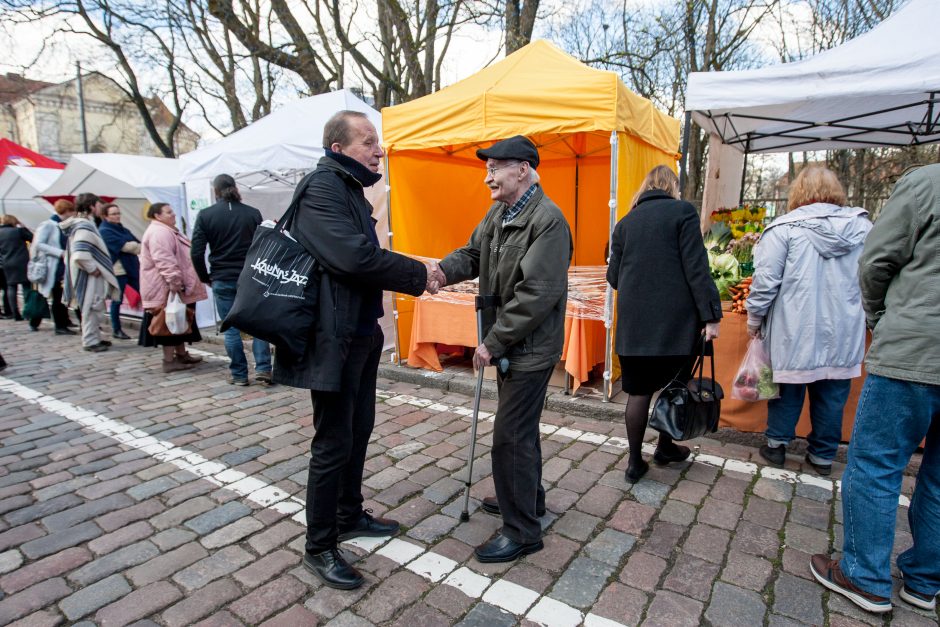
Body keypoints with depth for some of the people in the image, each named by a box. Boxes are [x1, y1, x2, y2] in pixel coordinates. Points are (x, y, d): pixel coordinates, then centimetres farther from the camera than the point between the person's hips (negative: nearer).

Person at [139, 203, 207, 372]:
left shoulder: (168, 231, 19)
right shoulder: (159, 233, -17)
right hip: (167, 288, -11)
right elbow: (164, 261, -26)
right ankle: (169, 361, 2)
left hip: (177, 288, 11)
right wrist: (175, 283, -28)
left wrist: (180, 284, 27)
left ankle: (182, 354, 25)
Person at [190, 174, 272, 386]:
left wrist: (205, 277, 9)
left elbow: (197, 252, -4)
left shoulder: (205, 215, -2)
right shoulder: (253, 213, 0)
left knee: (231, 328, 7)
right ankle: (263, 368, 2)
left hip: (222, 280, 0)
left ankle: (239, 374, 12)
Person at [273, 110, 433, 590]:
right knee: (333, 443, 1)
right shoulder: (321, 188, -15)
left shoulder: (349, 189, 16)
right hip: (335, 339, -10)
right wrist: (418, 276, -17)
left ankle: (349, 516, 38)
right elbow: (355, 257, -27)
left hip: (361, 333, 10)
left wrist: (412, 273, 3)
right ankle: (319, 547, 19)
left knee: (358, 430, 19)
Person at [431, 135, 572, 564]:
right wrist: (444, 270, -13)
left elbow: (537, 294, -25)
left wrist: (492, 342, -21)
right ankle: (528, 497, 43)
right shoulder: (499, 212, 10)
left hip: (531, 348, -9)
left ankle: (522, 531, 14)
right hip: (507, 343, 9)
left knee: (511, 436, -3)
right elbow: (473, 253, 10)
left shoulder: (548, 220, -20)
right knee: (520, 427, 22)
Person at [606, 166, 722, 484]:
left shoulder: (625, 222, 9)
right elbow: (696, 268, -9)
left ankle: (635, 463, 15)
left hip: (634, 322, 3)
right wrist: (710, 314, -7)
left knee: (639, 391, 8)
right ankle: (665, 448, 33)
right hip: (676, 320, -2)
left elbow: (613, 277, 11)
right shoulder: (683, 211, -1)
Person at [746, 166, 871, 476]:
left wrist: (754, 319, 0)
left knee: (788, 386, 11)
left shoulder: (784, 228, -10)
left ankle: (776, 444, 21)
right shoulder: (862, 226, 4)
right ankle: (823, 455, 24)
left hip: (794, 332, -3)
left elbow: (766, 280, -12)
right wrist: (866, 315, 25)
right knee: (832, 393, 13)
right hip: (843, 334, 3)